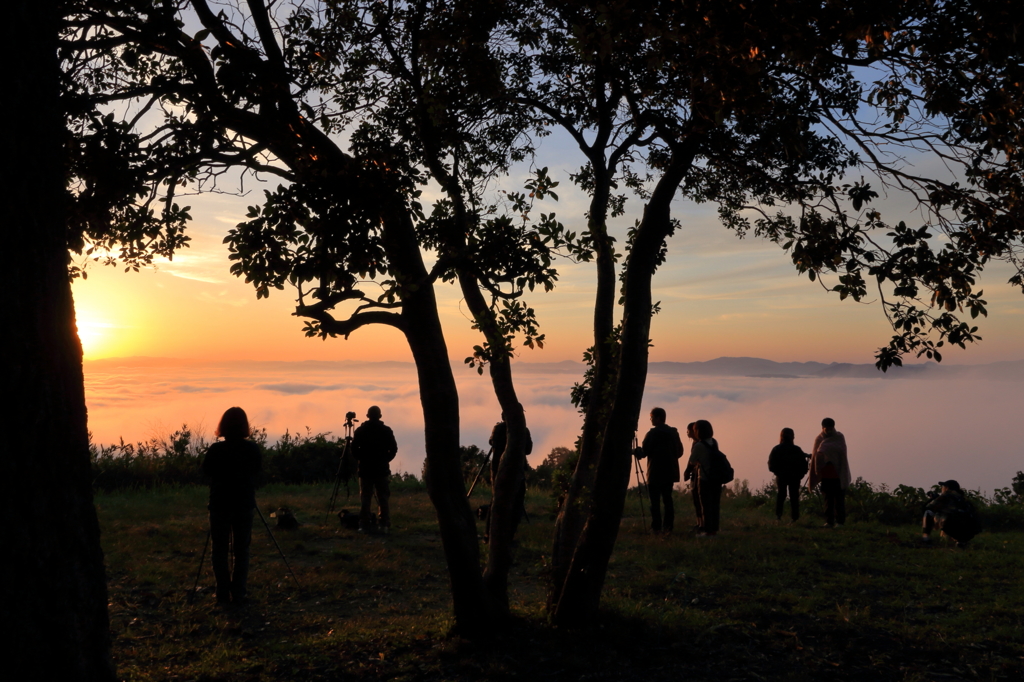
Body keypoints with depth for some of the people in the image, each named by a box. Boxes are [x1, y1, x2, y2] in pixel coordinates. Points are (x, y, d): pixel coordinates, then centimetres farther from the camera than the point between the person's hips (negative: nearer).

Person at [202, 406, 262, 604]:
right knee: (241, 550, 9)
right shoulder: (253, 449, -7)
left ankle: (223, 594, 8)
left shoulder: (215, 450, -11)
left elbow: (206, 471, 4)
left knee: (220, 550, 9)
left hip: (220, 505, -1)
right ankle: (238, 594, 7)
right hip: (244, 505, 1)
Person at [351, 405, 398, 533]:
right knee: (384, 498, 3)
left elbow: (354, 449, -1)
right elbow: (393, 449, -2)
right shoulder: (386, 431, -1)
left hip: (365, 469, 1)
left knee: (365, 498, 5)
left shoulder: (360, 430, 1)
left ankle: (364, 525, 2)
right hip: (382, 469, -1)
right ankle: (385, 525, -2)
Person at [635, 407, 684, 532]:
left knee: (655, 500, -2)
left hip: (655, 473, -6)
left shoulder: (653, 433, -11)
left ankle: (656, 527, -4)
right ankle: (668, 527, 7)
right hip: (670, 472, 6)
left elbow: (644, 451, -12)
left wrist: (637, 451, 6)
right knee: (667, 499, 10)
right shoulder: (674, 432, 9)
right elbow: (680, 451, 12)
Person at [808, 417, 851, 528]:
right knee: (828, 498, 4)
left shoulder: (839, 437, 0)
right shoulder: (819, 439, 7)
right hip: (826, 474, 3)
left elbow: (842, 453, -13)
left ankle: (840, 521, -1)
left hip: (838, 473, -2)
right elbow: (815, 456, 7)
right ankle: (829, 521, 6)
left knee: (839, 498, -3)